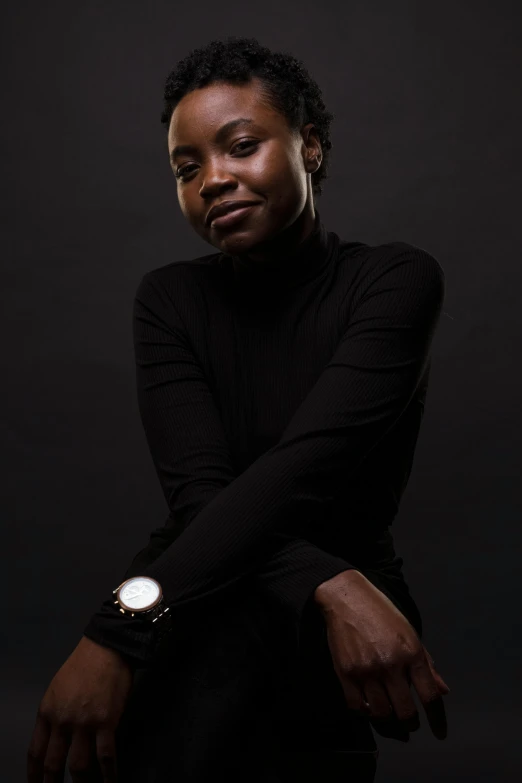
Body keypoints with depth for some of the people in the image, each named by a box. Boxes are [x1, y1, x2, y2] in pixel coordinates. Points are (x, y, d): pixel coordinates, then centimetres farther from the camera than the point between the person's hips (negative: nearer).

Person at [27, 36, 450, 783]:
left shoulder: (396, 279, -10)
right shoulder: (171, 296, -2)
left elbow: (303, 468, -24)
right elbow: (199, 495, -14)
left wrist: (117, 629, -32)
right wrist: (329, 588, -32)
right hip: (202, 608, 2)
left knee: (234, 622, -26)